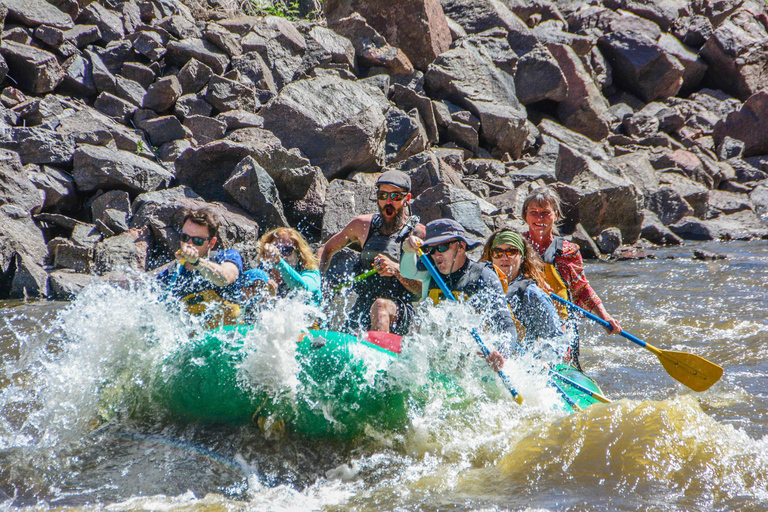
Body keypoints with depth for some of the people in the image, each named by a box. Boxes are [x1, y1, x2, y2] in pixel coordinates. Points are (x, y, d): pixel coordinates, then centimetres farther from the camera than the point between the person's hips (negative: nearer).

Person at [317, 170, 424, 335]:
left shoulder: (417, 233, -3)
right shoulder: (363, 225, 11)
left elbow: (424, 290, -9)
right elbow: (325, 250, 26)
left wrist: (396, 270, -25)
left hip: (402, 313, -5)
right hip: (361, 308, 5)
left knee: (381, 306, -37)